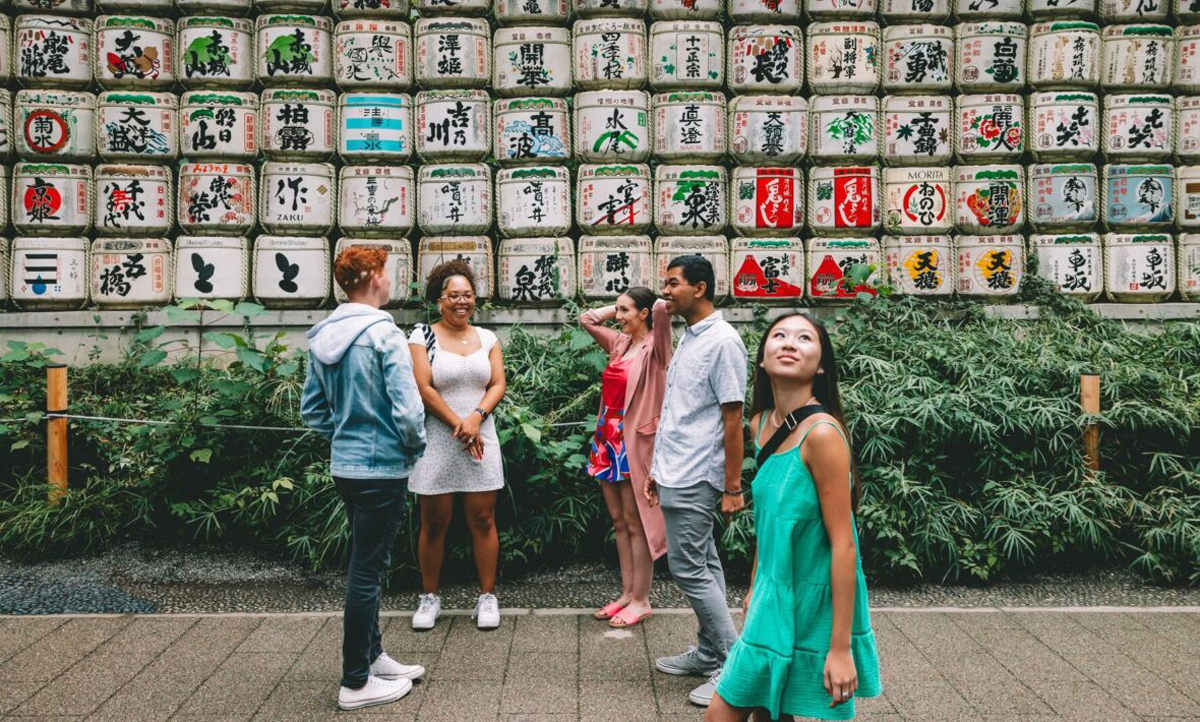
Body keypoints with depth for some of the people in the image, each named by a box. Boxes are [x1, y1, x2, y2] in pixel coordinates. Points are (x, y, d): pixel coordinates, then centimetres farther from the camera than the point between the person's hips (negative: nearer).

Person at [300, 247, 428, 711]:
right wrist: (415, 446, -5)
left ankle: (373, 656, 33)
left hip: (344, 464, 8)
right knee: (367, 571, 0)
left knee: (365, 563, 20)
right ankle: (356, 683, 11)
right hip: (382, 466, -8)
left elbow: (312, 409, 12)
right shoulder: (383, 334, -18)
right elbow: (407, 408, -22)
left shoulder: (322, 338, 6)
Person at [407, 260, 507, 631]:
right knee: (434, 522, 5)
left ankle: (487, 596, 13)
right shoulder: (423, 336, -1)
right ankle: (430, 596, 18)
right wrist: (458, 424, -12)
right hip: (437, 440, -2)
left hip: (481, 439, 3)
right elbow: (423, 388, -8)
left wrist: (476, 417, -13)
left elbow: (498, 385, 4)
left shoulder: (487, 338, 10)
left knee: (483, 519, 3)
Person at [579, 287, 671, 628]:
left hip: (635, 440, -8)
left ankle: (641, 600, 9)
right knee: (618, 521, 12)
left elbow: (663, 308, -28)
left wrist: (658, 305, -6)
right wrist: (618, 307, 13)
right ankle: (627, 593, 22)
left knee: (635, 522, 0)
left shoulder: (654, 347, -10)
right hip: (608, 437, 8)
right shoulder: (620, 343, 11)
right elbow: (587, 319, 22)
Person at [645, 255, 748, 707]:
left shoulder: (723, 341, -15)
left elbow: (733, 419, -17)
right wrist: (658, 469, 20)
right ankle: (707, 655, 24)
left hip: (696, 480, -9)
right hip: (676, 477, 9)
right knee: (703, 566, 15)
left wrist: (732, 487, -17)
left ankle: (734, 663, 2)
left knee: (689, 569, -7)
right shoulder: (688, 339, 14)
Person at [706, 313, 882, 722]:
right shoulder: (760, 424, 2)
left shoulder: (821, 432, -21)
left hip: (812, 607, -7)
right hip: (774, 599, 7)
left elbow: (843, 545, -20)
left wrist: (841, 647, -19)